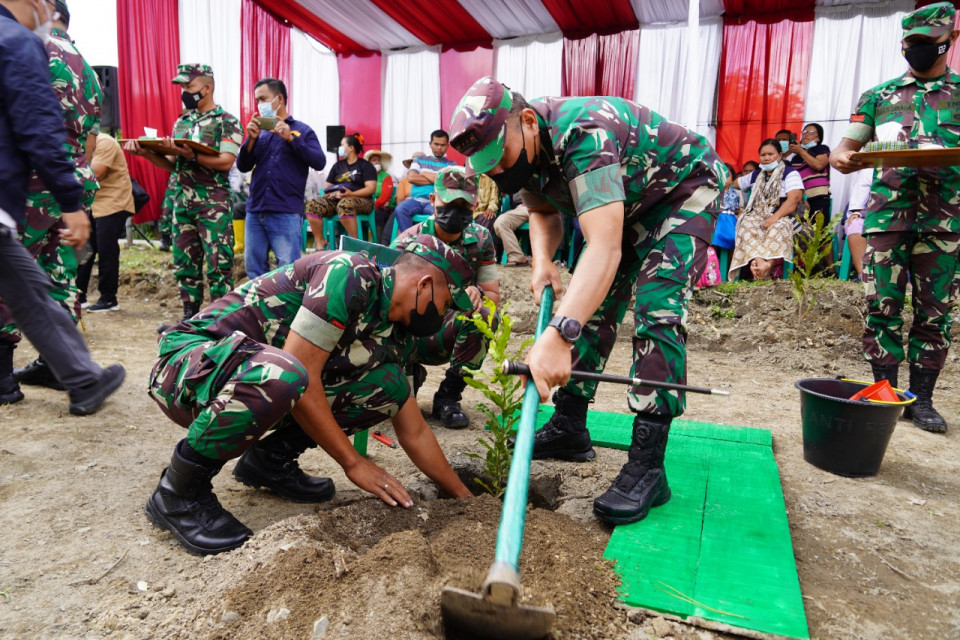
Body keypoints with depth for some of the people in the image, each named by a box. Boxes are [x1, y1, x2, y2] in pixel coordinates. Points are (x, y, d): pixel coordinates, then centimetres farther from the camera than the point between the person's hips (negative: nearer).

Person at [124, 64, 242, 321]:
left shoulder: (227, 122, -1)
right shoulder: (181, 122, 18)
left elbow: (226, 162, -14)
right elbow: (171, 164, 16)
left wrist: (191, 155, -23)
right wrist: (145, 152, 1)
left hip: (213, 202, -7)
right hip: (182, 200, 7)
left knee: (218, 262, -7)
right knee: (184, 261, 9)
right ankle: (190, 316, 18)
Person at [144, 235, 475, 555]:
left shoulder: (393, 335, 4)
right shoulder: (350, 274, -22)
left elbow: (414, 432, 8)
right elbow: (300, 373, -27)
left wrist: (462, 496, 7)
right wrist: (353, 463, -19)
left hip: (254, 375, 7)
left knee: (388, 385, -5)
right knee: (280, 376, -40)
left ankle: (270, 459, 7)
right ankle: (179, 491, -15)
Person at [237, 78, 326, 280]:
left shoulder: (302, 130, 4)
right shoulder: (259, 131, 16)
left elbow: (320, 162, -9)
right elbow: (243, 166, 10)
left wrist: (291, 138, -15)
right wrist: (252, 138, -4)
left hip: (286, 214, -5)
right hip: (254, 212, 5)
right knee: (254, 270, 10)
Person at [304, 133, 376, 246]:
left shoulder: (365, 166, 7)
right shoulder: (338, 165, 24)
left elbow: (371, 188, -6)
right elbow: (327, 186, 21)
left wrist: (351, 194, -20)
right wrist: (332, 193, -4)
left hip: (360, 200, -5)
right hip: (336, 200, 6)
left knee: (345, 204, -41)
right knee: (312, 205, -20)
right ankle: (320, 243, -15)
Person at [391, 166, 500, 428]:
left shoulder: (480, 239, -2)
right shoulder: (407, 242, -11)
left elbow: (493, 294, -2)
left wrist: (477, 295, -27)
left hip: (449, 337, 2)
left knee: (481, 315, -31)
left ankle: (447, 397, -13)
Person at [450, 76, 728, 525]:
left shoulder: (581, 134, -39)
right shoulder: (525, 147, -12)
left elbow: (605, 248, -50)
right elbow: (544, 211, 5)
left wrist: (558, 335, -62)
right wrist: (543, 260, -17)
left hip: (685, 188, -8)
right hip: (629, 200, 8)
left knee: (656, 305, -24)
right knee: (592, 302, 2)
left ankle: (648, 465, -21)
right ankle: (569, 428, 12)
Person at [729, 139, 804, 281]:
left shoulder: (790, 173, 10)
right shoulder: (755, 176, 28)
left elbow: (794, 199, -6)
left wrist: (775, 217, -21)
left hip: (782, 217, -3)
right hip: (758, 217, 3)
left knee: (778, 227, -40)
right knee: (747, 224, -34)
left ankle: (767, 263, -62)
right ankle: (759, 261, -58)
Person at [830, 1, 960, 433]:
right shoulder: (879, 96, 15)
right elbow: (848, 148, 11)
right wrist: (840, 157, -13)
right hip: (886, 214, 0)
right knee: (882, 306, -3)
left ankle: (921, 398, 12)